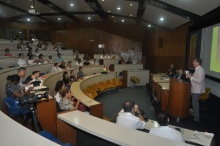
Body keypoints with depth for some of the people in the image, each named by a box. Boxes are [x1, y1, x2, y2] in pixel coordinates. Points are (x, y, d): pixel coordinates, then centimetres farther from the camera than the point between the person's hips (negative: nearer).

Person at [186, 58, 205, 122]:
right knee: (195, 103, 19)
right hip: (195, 89, 10)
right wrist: (191, 76, 8)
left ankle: (196, 118, 8)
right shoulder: (198, 69, 11)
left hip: (197, 90, -10)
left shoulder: (200, 70, -20)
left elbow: (200, 80, -27)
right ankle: (195, 115, 32)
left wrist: (191, 77, -23)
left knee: (195, 103, -2)